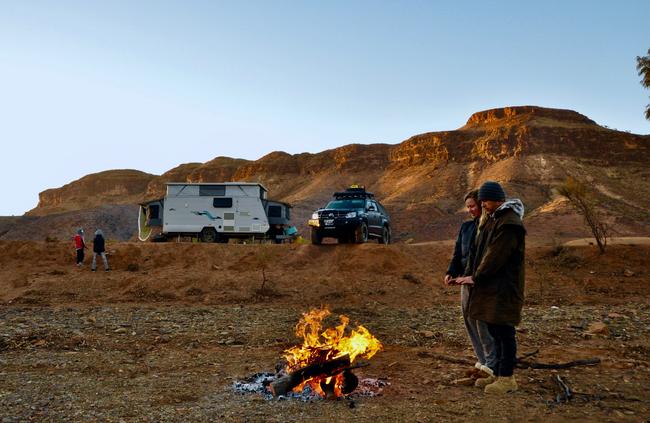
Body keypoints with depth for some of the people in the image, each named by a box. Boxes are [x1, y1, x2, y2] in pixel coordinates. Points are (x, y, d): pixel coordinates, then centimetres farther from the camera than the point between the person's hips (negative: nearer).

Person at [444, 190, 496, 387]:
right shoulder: (466, 227, 13)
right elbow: (458, 254, 12)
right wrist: (451, 272, -4)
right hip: (466, 282, 8)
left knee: (484, 325, -8)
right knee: (470, 323, 13)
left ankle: (492, 368, 1)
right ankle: (483, 362, 25)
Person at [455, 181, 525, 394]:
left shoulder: (509, 223, -16)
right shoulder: (491, 219, 15)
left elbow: (496, 256, -20)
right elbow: (477, 249, 15)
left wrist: (476, 277, -14)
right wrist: (469, 274, 6)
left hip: (503, 289, -10)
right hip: (490, 286, 10)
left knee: (503, 331, -2)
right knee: (494, 330, 15)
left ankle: (507, 378, 7)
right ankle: (498, 373, 25)